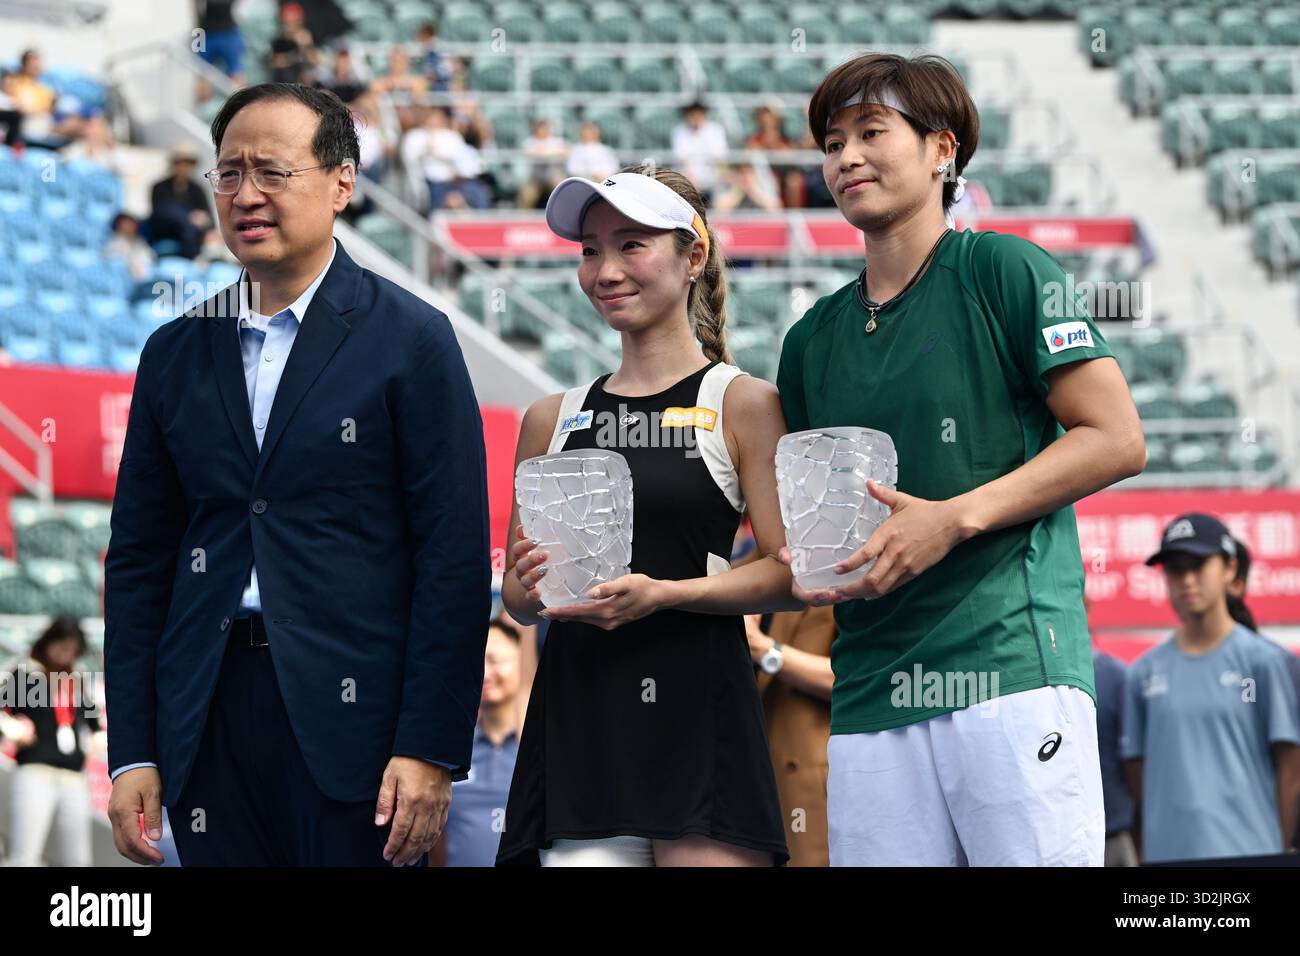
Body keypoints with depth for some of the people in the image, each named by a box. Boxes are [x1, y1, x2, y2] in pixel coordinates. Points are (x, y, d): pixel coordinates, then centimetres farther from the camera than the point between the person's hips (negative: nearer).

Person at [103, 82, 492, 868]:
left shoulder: (410, 339, -1)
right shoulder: (177, 353, 12)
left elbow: (454, 556, -5)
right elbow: (139, 558, 12)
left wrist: (432, 749, -11)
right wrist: (132, 752, 4)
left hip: (352, 714, -4)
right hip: (209, 719, 4)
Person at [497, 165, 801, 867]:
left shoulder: (742, 404, 3)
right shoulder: (551, 420, 16)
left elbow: (788, 575, -3)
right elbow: (517, 598, 21)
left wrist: (662, 593, -14)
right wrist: (531, 584, -2)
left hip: (695, 706, -4)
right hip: (575, 710, 4)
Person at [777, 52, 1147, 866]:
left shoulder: (1003, 271, 2)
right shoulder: (813, 340, 19)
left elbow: (1116, 440, -4)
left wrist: (956, 518, -12)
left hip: (1012, 655, -5)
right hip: (869, 689, 5)